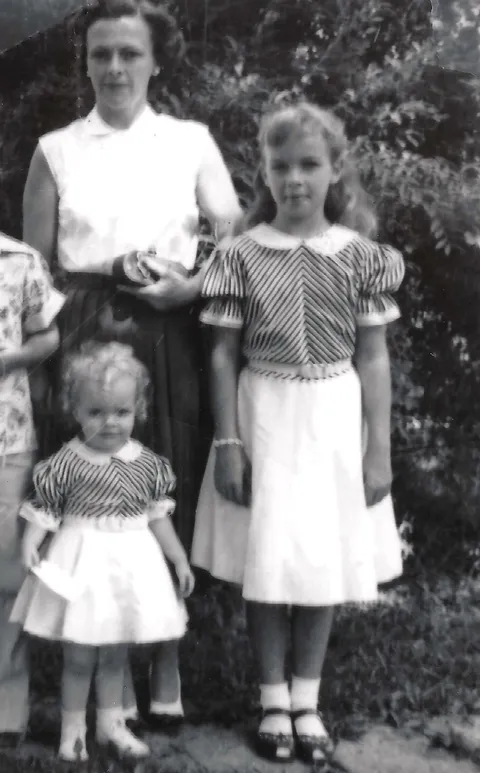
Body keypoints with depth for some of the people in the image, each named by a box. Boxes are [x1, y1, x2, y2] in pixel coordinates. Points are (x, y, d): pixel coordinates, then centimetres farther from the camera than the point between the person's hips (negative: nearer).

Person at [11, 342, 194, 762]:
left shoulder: (148, 464, 0)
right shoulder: (65, 464, -11)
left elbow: (157, 517, 8)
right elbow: (42, 512, -9)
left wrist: (180, 558, 7)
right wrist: (30, 546, -25)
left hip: (131, 562, 3)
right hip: (82, 562, -3)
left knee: (115, 652, 16)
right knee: (79, 654, 4)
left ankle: (111, 723, 31)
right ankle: (73, 729, 20)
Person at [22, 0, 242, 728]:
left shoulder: (191, 142, 7)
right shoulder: (55, 151, 8)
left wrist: (192, 285, -14)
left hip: (170, 338, 0)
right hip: (86, 338, 0)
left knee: (171, 497, 3)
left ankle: (167, 661, 19)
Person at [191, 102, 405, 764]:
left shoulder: (359, 255, -1)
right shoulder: (242, 255, -3)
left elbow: (373, 357, 1)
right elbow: (224, 355, 0)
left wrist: (380, 450, -2)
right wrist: (228, 442, -5)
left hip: (333, 420, 1)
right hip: (264, 418, -1)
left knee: (324, 560, 9)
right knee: (267, 561, 5)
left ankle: (307, 699, 23)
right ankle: (273, 700, 20)